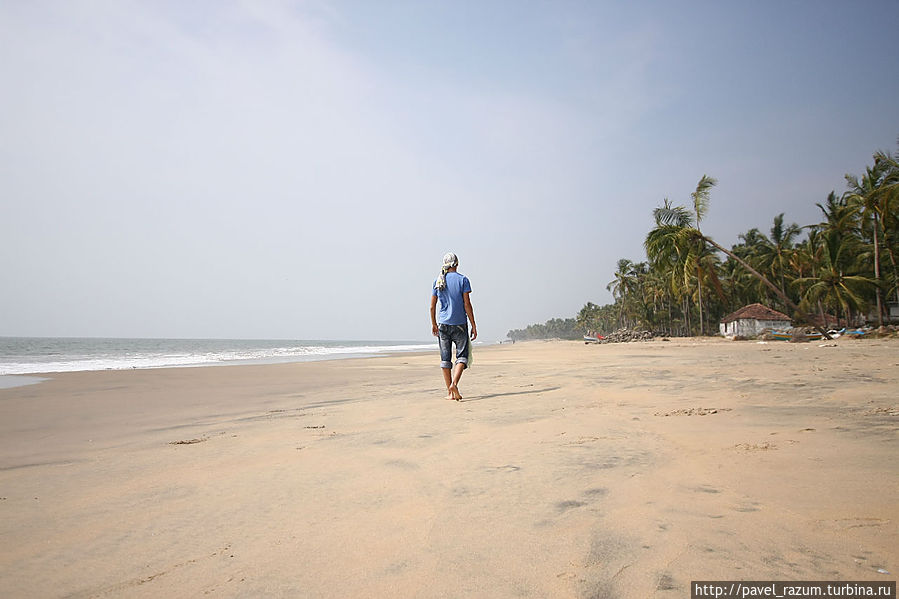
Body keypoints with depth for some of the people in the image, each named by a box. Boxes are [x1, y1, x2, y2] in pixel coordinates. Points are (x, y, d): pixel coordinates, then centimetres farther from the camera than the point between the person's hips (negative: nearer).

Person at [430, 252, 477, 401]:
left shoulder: (438, 281, 6)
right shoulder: (462, 279, -4)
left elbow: (432, 306, 6)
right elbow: (467, 305, -8)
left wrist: (433, 324, 18)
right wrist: (473, 325, -4)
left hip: (443, 324, 3)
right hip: (460, 324, -3)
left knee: (445, 358, 7)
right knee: (462, 355, 3)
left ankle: (450, 392, 7)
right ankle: (454, 384, -19)